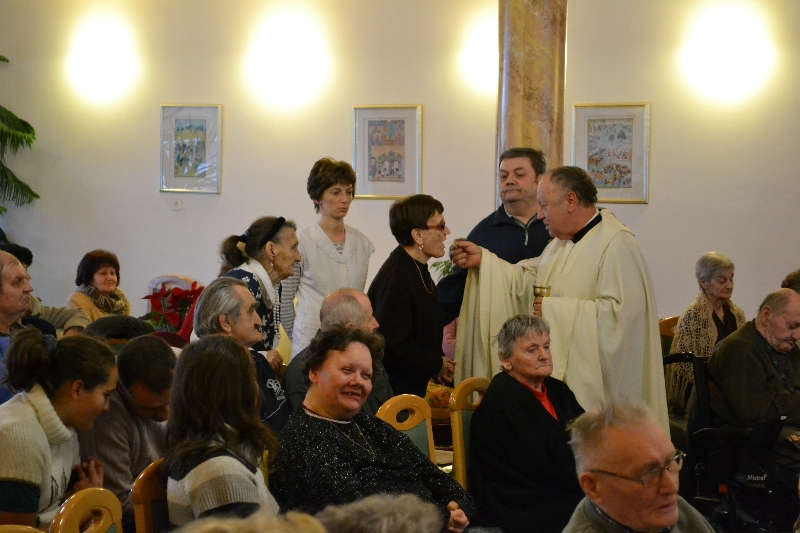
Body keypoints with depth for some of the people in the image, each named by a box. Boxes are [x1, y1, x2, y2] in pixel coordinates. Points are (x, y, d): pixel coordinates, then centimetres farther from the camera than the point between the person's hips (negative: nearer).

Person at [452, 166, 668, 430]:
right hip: (559, 372, 9)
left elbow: (620, 311, -23)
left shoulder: (617, 245, -15)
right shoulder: (561, 243, 17)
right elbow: (527, 282, 18)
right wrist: (483, 259, 8)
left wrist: (555, 309, -18)